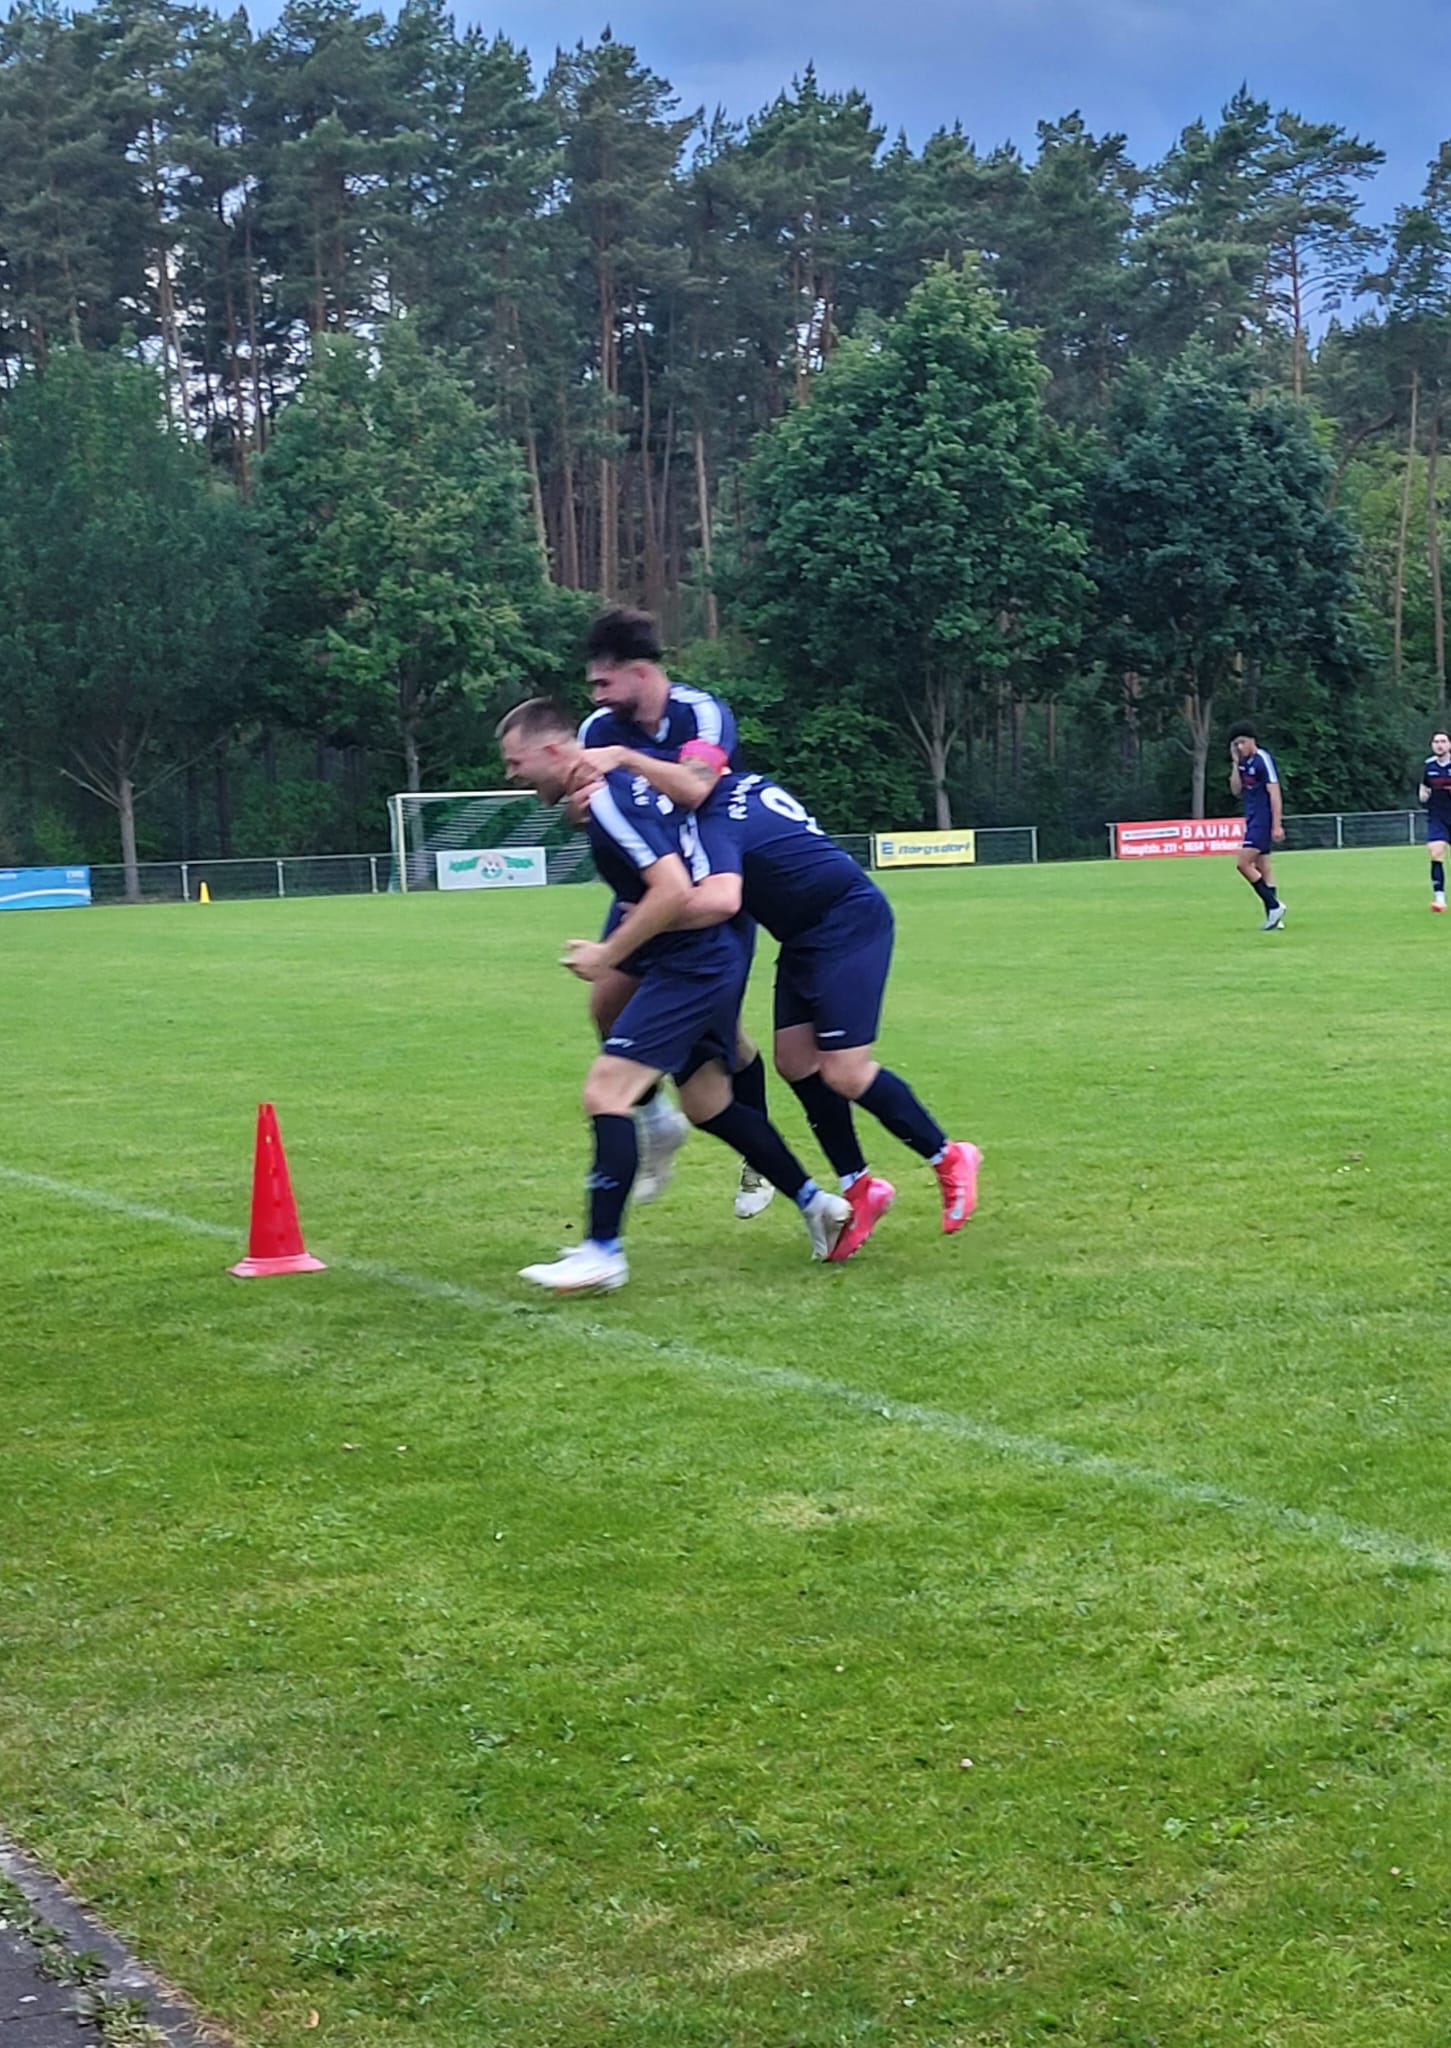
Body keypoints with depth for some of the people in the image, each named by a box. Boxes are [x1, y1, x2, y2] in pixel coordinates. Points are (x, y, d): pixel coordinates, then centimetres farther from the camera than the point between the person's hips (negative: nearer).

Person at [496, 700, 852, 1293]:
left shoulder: (607, 801, -19)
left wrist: (608, 954, -17)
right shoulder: (621, 779, 10)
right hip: (709, 961, 11)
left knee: (605, 1090, -14)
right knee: (708, 1103, 19)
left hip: (689, 965, -11)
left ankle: (602, 1253, -14)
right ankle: (817, 1204, 27)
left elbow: (673, 890, -26)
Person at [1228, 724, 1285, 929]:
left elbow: (1274, 793, -16)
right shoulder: (1244, 762, 12)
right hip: (1253, 820, 9)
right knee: (1262, 868, 7)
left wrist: (1277, 825, -19)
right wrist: (1235, 763, 0)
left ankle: (1274, 905, -9)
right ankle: (1274, 918, 8)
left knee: (1243, 863, -13)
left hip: (1263, 820, -9)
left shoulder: (1262, 760, -13)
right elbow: (1236, 790, 9)